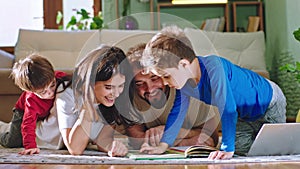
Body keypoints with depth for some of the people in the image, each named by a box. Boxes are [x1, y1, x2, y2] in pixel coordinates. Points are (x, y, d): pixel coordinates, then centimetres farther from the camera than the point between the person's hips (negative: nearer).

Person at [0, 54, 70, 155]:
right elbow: (28, 124, -46)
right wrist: (30, 146, -55)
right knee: (12, 142, -12)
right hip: (23, 113, -4)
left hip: (48, 115, 4)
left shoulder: (61, 78, -36)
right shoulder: (31, 100, -45)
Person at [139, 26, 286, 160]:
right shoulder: (182, 79, -16)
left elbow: (227, 108, -42)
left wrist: (227, 148, -43)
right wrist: (163, 146, -10)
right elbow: (177, 112, -4)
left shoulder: (213, 66, -40)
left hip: (269, 103, -6)